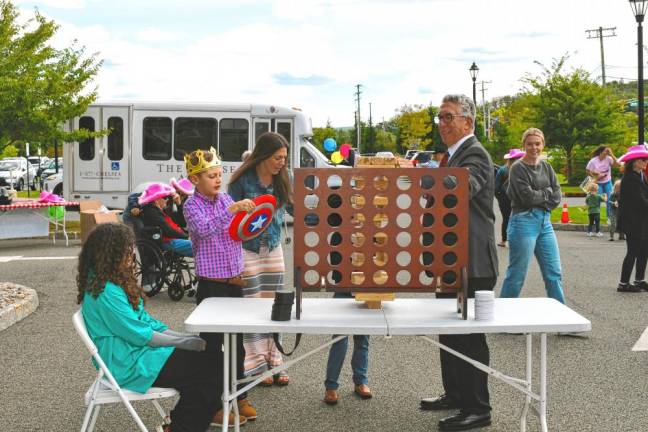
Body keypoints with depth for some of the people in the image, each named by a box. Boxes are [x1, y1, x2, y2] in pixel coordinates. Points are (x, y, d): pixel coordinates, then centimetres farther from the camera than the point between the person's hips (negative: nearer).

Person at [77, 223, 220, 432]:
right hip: (129, 364, -10)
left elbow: (144, 320, 14)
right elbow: (140, 335, -20)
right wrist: (184, 342, -10)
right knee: (208, 371, -14)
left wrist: (185, 337, 3)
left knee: (208, 360, -1)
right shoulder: (106, 292, -21)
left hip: (138, 351, 10)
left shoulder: (115, 281, 10)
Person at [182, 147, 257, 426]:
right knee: (212, 346, 1)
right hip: (211, 286, -5)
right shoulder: (192, 205, -9)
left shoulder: (226, 198, 7)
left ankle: (239, 397, 25)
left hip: (235, 282, 6)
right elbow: (205, 230, -28)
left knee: (236, 343, 13)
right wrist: (232, 209, -35)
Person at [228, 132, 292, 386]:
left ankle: (274, 363, 15)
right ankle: (256, 366, 8)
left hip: (273, 248, 5)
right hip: (247, 249, -5)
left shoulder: (281, 180, 2)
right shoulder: (242, 181, -11)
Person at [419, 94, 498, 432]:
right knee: (450, 330, 17)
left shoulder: (474, 154, -15)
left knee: (469, 336, -4)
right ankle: (455, 394, 29)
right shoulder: (455, 154, 17)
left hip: (472, 263, -10)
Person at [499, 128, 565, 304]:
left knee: (554, 274, 9)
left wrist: (539, 197, -8)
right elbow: (527, 196, -16)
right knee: (517, 275, -2)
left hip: (545, 222, 7)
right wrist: (548, 192, -2)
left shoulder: (546, 167, 13)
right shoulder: (518, 168, -6)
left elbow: (557, 196, 5)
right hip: (524, 222, -7)